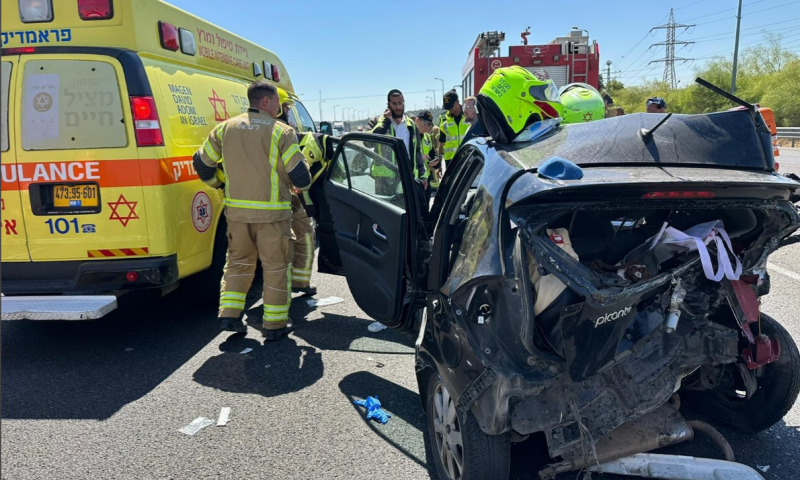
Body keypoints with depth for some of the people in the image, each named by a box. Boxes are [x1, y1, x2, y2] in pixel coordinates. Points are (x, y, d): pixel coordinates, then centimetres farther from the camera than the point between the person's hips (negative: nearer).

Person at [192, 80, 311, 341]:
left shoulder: (225, 128, 6)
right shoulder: (281, 131, -8)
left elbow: (202, 163, 12)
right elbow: (300, 175, -8)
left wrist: (221, 185, 27)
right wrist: (303, 185, 15)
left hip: (236, 210, 4)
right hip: (271, 212, -4)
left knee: (238, 261, 21)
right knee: (276, 267, 7)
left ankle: (229, 315, 18)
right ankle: (275, 324, 13)